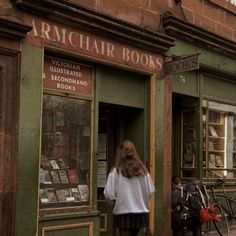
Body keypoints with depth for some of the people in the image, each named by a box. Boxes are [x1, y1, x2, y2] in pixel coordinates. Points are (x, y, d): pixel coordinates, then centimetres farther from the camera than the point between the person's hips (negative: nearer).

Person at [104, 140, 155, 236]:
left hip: (123, 212, -3)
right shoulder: (142, 170, -1)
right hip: (141, 212, 3)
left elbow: (108, 194, -10)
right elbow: (151, 191, 2)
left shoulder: (116, 171, -9)